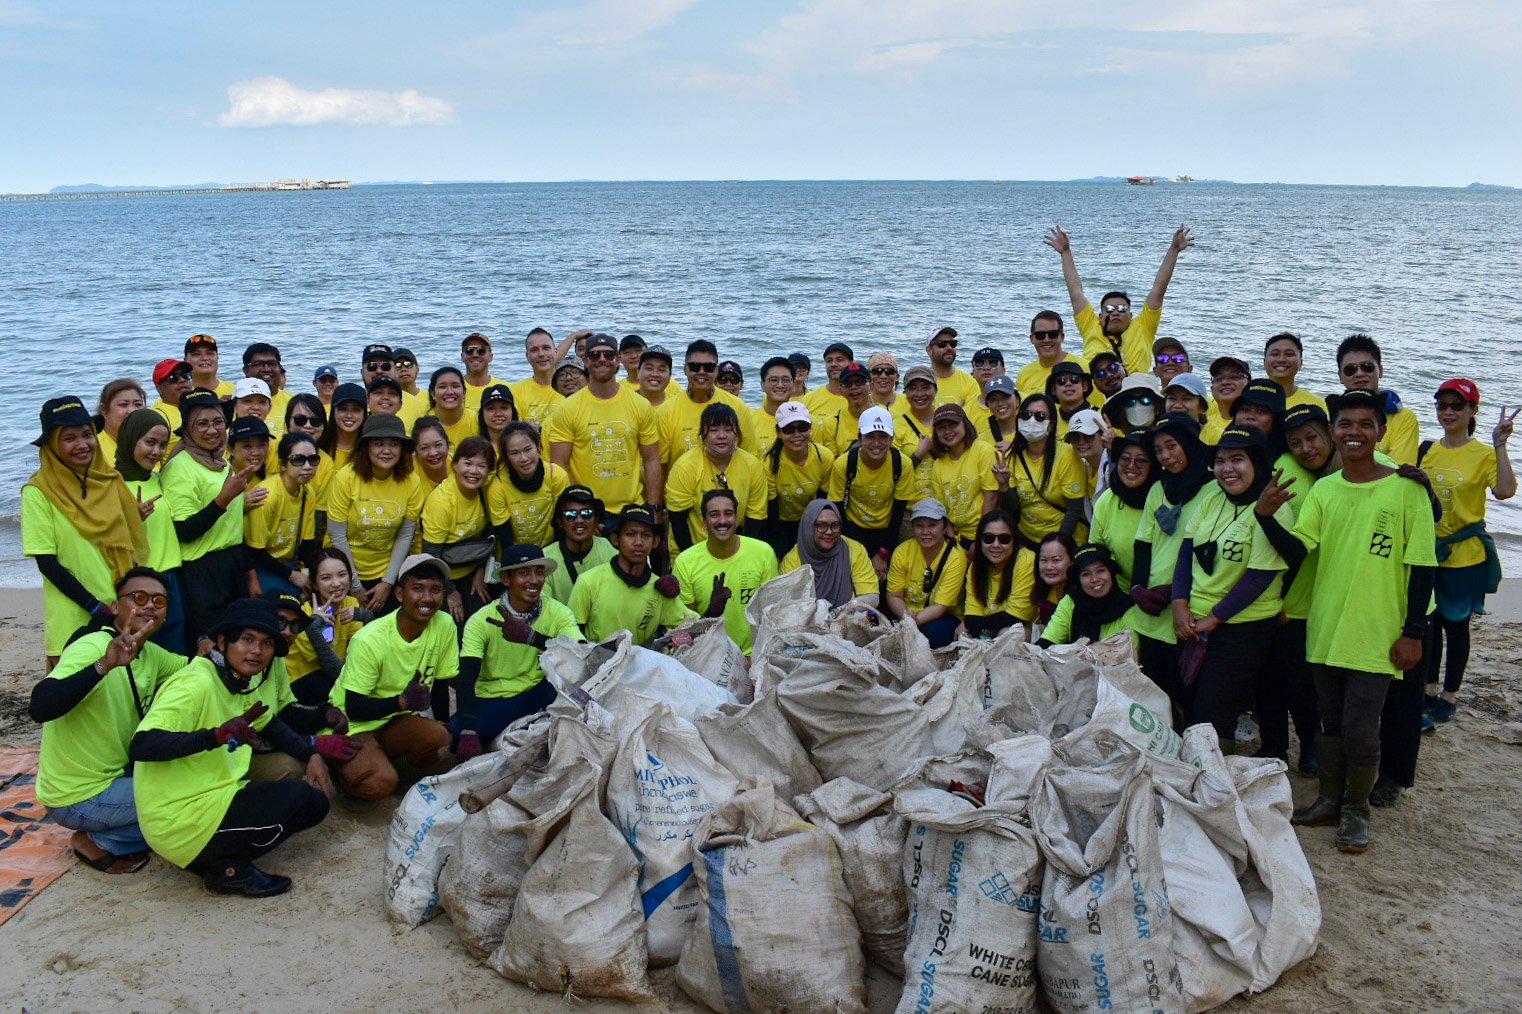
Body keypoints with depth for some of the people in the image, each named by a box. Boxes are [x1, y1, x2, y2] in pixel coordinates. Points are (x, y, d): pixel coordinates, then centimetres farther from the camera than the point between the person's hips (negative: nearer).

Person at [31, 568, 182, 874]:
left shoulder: (150, 653, 1)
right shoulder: (92, 648, -23)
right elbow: (39, 708, -37)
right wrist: (104, 664, -49)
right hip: (76, 799, -8)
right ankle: (98, 843, 1)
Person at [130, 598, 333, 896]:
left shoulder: (242, 680, 5)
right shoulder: (196, 684, -21)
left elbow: (267, 724, 19)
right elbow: (140, 746, -30)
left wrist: (311, 754, 3)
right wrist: (217, 735, -43)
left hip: (215, 795, 9)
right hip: (180, 821, -9)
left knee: (318, 793, 6)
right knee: (306, 799, -17)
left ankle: (225, 862, 7)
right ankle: (228, 868, -4)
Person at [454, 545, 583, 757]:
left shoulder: (558, 613, -8)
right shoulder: (480, 620, -11)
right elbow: (466, 679, -20)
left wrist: (532, 636, -37)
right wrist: (468, 732, -36)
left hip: (536, 697, 0)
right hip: (490, 700, 0)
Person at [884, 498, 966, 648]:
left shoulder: (956, 557, -15)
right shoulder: (903, 551, -6)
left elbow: (940, 606, -18)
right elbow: (894, 596, -2)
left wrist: (912, 622, -34)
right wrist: (905, 615, -25)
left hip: (944, 618, -2)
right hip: (908, 613, 2)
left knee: (931, 631, -35)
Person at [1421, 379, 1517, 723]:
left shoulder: (1483, 454, -10)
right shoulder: (1427, 450, 4)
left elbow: (1505, 491, -27)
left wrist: (1500, 445, -28)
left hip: (1465, 556, -4)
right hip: (1427, 552, 4)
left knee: (1455, 625, 7)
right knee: (1429, 623, 13)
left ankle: (1449, 695, 19)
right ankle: (1429, 688, 27)